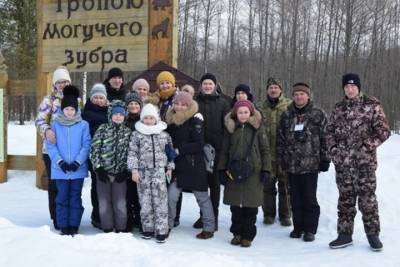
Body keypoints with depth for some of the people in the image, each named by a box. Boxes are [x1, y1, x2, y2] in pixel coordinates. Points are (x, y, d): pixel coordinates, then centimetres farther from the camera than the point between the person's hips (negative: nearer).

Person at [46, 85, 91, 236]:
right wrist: (60, 162, -12)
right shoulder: (55, 125, 1)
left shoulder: (83, 125, -1)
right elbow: (50, 145, -1)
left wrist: (77, 162, -13)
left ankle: (74, 226, 16)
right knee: (62, 198, 5)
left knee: (75, 198, 7)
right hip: (60, 169, 1)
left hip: (78, 169, 0)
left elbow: (86, 145, -2)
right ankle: (64, 226, 15)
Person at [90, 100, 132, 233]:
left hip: (120, 173, 0)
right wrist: (98, 168, -8)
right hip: (103, 172, 0)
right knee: (104, 202, 4)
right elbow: (94, 150, -2)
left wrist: (126, 171, -4)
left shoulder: (128, 132, 5)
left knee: (120, 203, 2)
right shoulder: (102, 129, 1)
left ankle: (121, 229, 14)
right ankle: (107, 229, 16)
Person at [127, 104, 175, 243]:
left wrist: (170, 168, 8)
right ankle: (148, 229, 17)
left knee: (160, 201, -4)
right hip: (143, 171, 0)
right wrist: (134, 169, -8)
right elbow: (132, 153, 0)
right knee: (145, 201, 4)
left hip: (159, 171, 0)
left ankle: (161, 230, 1)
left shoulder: (164, 134, 7)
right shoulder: (136, 134, 2)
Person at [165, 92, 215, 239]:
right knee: (171, 196, -2)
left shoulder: (194, 120, -9)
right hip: (177, 166, 5)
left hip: (194, 165, -5)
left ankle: (209, 228, 18)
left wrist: (179, 150, -16)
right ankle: (167, 225, 14)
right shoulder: (171, 120, 9)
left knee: (202, 197, 6)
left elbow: (199, 144, -15)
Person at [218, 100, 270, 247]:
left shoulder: (257, 128, 2)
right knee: (235, 205, 7)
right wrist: (222, 169, 5)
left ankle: (248, 235, 13)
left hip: (253, 172, -2)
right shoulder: (230, 128, 7)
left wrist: (265, 169, -2)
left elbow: (265, 150, 3)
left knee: (251, 205, 2)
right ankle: (237, 233, 20)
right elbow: (224, 150, 10)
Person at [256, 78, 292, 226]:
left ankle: (285, 214, 19)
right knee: (268, 185, 9)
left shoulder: (290, 106, 1)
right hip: (267, 153, 2)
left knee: (285, 185, 7)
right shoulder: (260, 107, 7)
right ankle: (269, 214, 22)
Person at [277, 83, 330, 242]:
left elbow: (324, 138, -2)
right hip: (292, 164, 4)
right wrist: (282, 159, 8)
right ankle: (298, 226, 23)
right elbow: (280, 139, 12)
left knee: (309, 198, 1)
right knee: (295, 198, 11)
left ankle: (310, 229, 12)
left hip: (310, 164, -3)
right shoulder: (286, 115, 9)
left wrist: (325, 159, -4)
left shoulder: (318, 114, -1)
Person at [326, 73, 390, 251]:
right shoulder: (338, 108, 10)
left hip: (365, 160, -3)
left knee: (367, 197, -1)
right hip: (342, 161, 4)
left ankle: (373, 234, 14)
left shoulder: (372, 105, -1)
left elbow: (383, 131, -4)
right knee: (345, 198, 9)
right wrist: (333, 148, 1)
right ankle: (345, 234, 18)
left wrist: (367, 146, -14)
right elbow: (330, 130, 16)